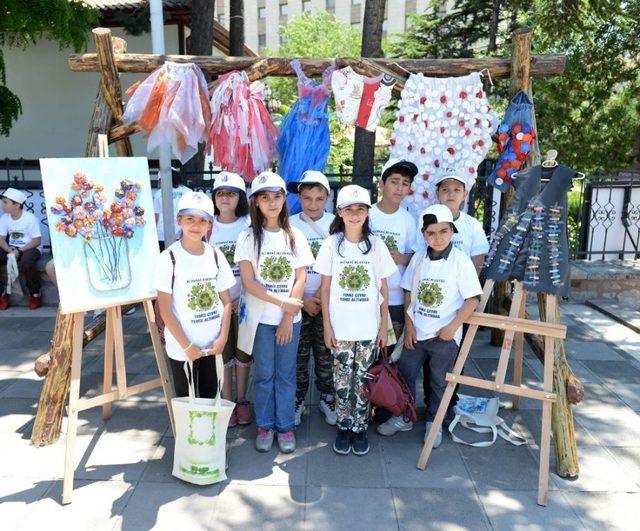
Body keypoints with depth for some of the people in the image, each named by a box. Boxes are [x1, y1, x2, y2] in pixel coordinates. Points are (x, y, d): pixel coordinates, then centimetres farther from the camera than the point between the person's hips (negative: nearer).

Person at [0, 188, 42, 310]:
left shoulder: (30, 218, -13)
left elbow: (37, 241, -14)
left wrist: (20, 251, -24)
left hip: (30, 248, -5)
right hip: (11, 248, 6)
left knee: (26, 262, -38)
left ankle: (35, 293, -15)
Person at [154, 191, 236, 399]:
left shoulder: (216, 256, 1)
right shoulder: (169, 258, -11)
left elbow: (226, 301, 5)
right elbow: (165, 310, -10)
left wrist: (222, 338, -6)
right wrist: (187, 346, -11)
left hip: (213, 345, 3)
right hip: (182, 348, -3)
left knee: (210, 396, 15)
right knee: (186, 399, 10)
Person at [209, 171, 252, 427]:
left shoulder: (249, 226, -2)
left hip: (244, 300, 0)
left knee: (243, 351, 9)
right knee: (223, 353, 9)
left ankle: (241, 400, 25)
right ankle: (226, 402, 23)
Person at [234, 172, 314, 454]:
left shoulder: (295, 236, 3)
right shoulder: (248, 237, -3)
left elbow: (301, 278, -1)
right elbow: (248, 282, -9)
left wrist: (288, 317, -8)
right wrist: (281, 301, -17)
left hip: (290, 318, 1)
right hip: (260, 317, -1)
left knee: (286, 374, 9)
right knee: (264, 374, 8)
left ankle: (285, 426, 24)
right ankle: (264, 426, 25)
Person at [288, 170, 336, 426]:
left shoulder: (335, 225, -3)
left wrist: (321, 295, -10)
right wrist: (302, 299, -7)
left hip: (327, 300, 0)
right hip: (297, 300, 0)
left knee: (326, 352, 9)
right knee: (299, 353, 8)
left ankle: (327, 397, 27)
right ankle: (298, 399, 24)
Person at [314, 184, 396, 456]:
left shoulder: (376, 245, 0)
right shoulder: (332, 244, -2)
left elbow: (383, 288, 4)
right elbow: (325, 288, 0)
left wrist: (384, 326, 2)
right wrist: (327, 326, -3)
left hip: (369, 329, 1)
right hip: (340, 328, 0)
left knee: (363, 381, 9)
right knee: (342, 381, 8)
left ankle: (360, 428, 25)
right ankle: (343, 428, 26)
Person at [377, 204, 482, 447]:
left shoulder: (461, 261, -12)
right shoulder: (418, 258, 0)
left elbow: (473, 298, -11)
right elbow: (409, 293, 6)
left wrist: (452, 327, -15)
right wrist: (408, 325, 0)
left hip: (445, 335, -3)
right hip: (416, 332, 4)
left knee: (439, 381, 12)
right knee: (405, 374, 12)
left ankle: (433, 423, 32)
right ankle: (404, 418, 31)